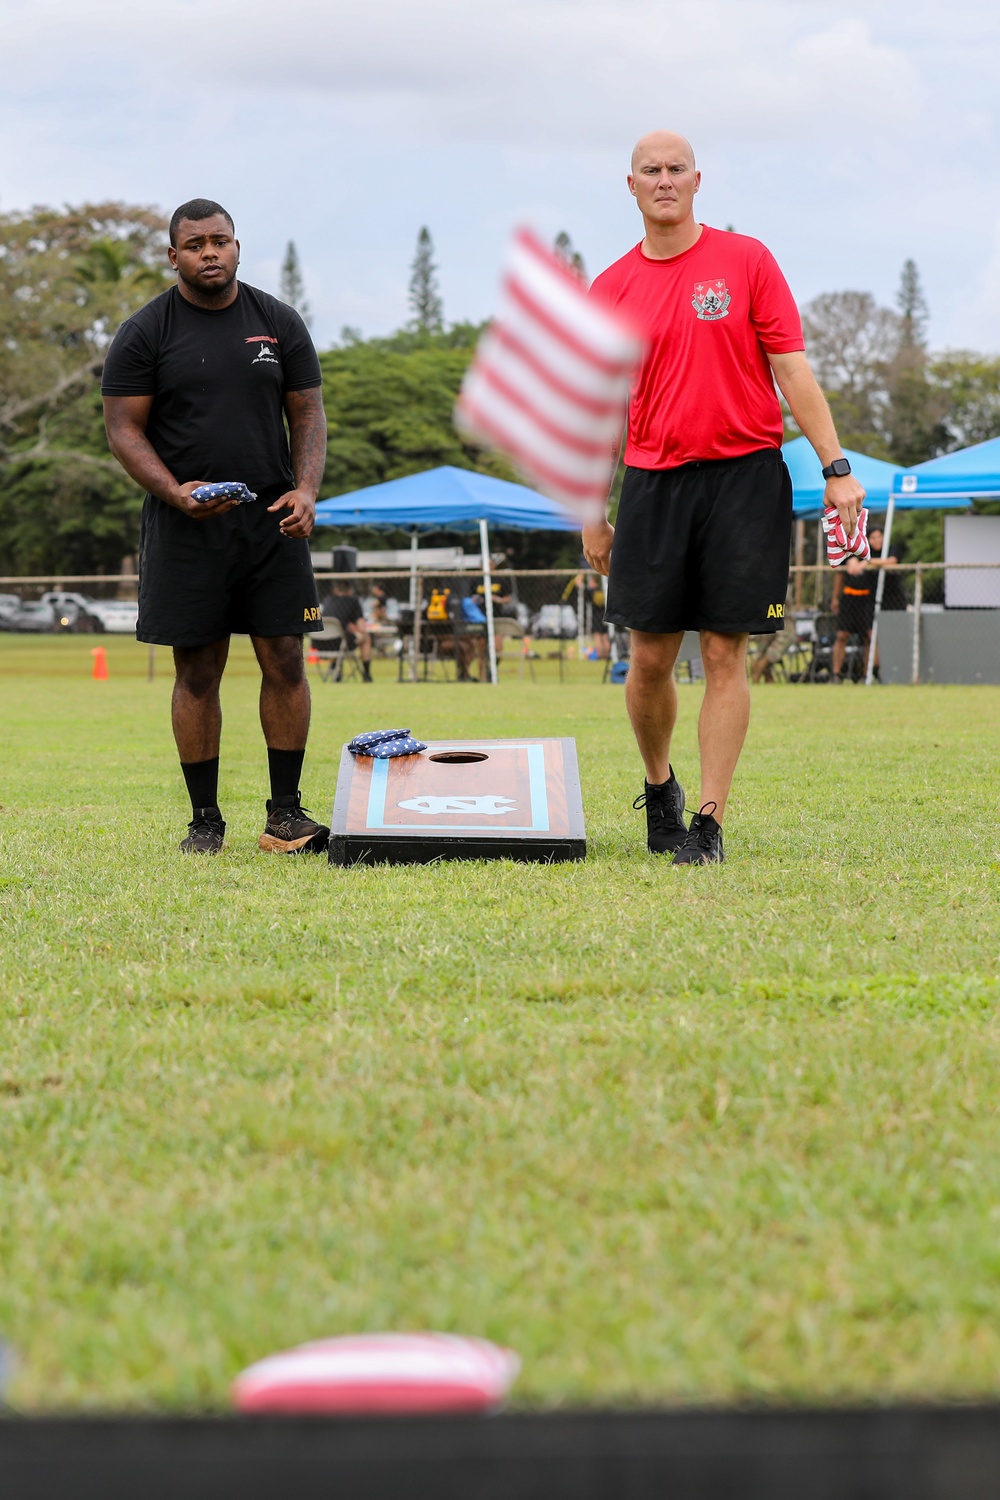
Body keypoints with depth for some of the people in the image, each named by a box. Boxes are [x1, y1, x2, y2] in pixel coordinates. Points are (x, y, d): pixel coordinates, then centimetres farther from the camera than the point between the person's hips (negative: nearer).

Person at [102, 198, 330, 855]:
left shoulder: (279, 323, 8)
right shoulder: (145, 333, 1)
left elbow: (308, 413, 10)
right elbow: (125, 429, -1)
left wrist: (306, 490, -8)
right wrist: (175, 493, -17)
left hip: (271, 520, 2)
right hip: (185, 524, -2)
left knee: (285, 660, -3)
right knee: (198, 671, 1)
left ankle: (285, 812, 6)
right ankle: (205, 819, 10)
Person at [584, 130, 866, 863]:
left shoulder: (746, 259, 3)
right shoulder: (611, 289, 8)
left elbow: (792, 368, 0)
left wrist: (837, 467, -7)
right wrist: (591, 514, 11)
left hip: (745, 474, -2)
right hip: (654, 480, 2)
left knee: (726, 654, -2)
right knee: (651, 658, 2)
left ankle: (709, 821, 2)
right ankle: (659, 787, 27)